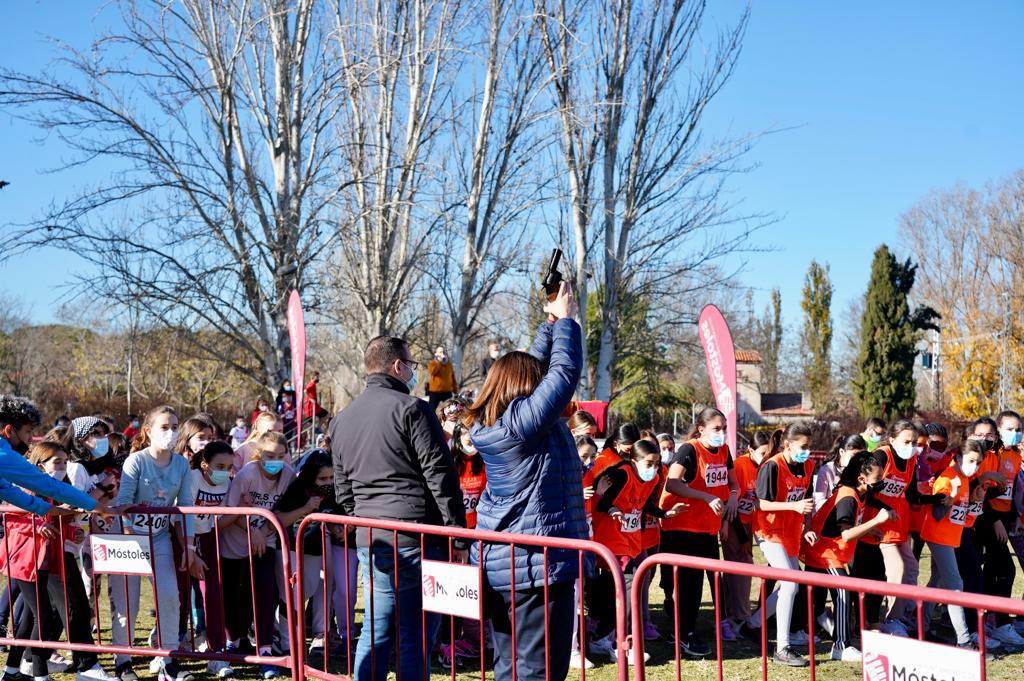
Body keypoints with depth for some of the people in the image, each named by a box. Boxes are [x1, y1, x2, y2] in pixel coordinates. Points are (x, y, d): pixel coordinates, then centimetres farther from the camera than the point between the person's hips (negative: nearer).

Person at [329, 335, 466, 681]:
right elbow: (441, 477, -12)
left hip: (369, 541, 7)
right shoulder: (411, 409, -8)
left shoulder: (342, 419, 14)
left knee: (376, 631, 14)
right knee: (416, 636, -2)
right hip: (417, 538, -7)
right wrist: (458, 535, -8)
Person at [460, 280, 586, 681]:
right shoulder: (524, 420, -15)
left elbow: (536, 366, 21)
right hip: (535, 563, -9)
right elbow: (565, 369, -11)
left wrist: (551, 322, 22)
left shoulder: (487, 424, 10)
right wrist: (565, 320, 3)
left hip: (498, 563, 9)